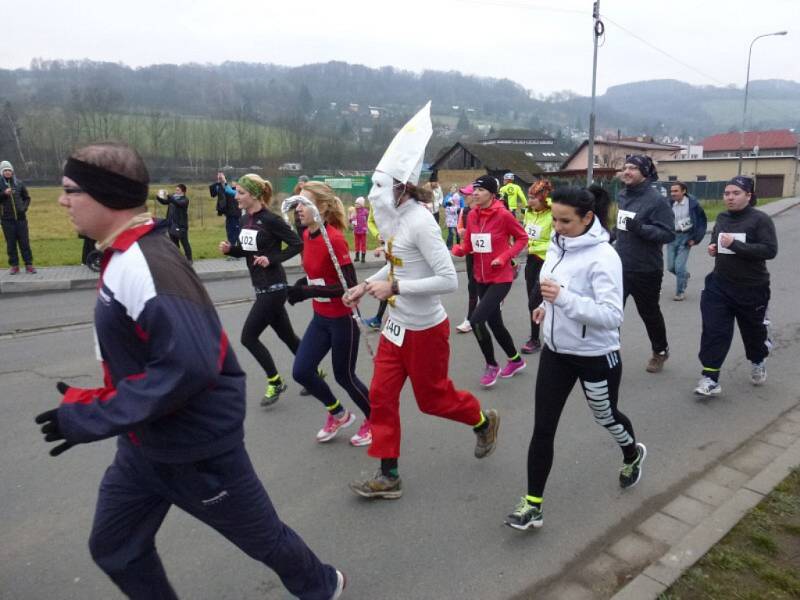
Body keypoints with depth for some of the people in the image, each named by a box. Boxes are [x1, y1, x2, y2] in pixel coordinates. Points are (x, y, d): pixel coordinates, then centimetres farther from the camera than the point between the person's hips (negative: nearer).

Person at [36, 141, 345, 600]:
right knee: (115, 550, 21)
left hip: (197, 447, -9)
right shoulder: (125, 257, 4)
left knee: (263, 537, 13)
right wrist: (93, 402, 7)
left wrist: (90, 418, -24)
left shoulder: (147, 264, -27)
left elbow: (188, 366, -34)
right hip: (145, 444, 9)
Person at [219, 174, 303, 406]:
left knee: (249, 336, -5)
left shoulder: (271, 220, -16)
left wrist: (272, 259, -22)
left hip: (273, 288, -8)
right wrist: (229, 249, -2)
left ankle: (275, 382, 13)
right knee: (287, 335, 16)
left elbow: (297, 244, -14)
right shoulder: (245, 219, 8)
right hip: (261, 288, 8)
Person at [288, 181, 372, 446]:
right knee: (301, 371, 5)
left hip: (342, 320, -8)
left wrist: (307, 292, -28)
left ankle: (375, 421, 33)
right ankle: (338, 414, 30)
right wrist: (302, 284, -4)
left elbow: (350, 285, -25)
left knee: (344, 376, 7)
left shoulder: (335, 239, -23)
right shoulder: (306, 235, 2)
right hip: (320, 318, 8)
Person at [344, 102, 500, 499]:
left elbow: (449, 280, -28)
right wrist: (366, 286, 5)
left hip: (424, 329, -8)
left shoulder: (419, 221, -24)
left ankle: (484, 422, 42)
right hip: (396, 325, 8)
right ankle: (388, 476, 22)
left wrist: (394, 287, -27)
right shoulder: (395, 218, 2)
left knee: (432, 397, 12)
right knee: (382, 395, 8)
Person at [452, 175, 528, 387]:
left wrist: (504, 257, -17)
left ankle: (491, 365, 7)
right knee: (494, 322, 16)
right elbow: (468, 245, 7)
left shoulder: (503, 215, -16)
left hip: (500, 278, -7)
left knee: (476, 320, -15)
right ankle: (516, 360, 39)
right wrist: (458, 249, -15)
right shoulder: (472, 215, 1)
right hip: (481, 278, 7)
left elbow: (522, 238, -7)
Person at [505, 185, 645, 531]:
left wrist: (562, 298, -38)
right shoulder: (558, 245, -1)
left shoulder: (603, 257, -24)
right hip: (555, 351, 6)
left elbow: (612, 316, -30)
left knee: (605, 417, 21)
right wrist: (548, 306, 4)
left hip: (596, 357, -6)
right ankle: (533, 504, 14)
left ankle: (632, 455, 56)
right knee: (543, 428, 3)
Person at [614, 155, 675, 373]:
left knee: (649, 313, 13)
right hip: (619, 267, 6)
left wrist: (640, 228, -31)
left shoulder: (656, 199, -17)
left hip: (645, 270, -5)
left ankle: (660, 352, 36)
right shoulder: (622, 196, 5)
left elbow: (668, 234, -21)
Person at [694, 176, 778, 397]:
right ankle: (710, 378, -3)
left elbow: (770, 250, -22)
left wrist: (735, 245, -30)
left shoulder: (760, 219, -12)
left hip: (752, 288, -4)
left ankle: (758, 362, 46)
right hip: (719, 285, 4)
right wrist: (713, 247, 0)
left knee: (753, 329, 17)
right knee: (714, 330, -6)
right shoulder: (722, 218, 5)